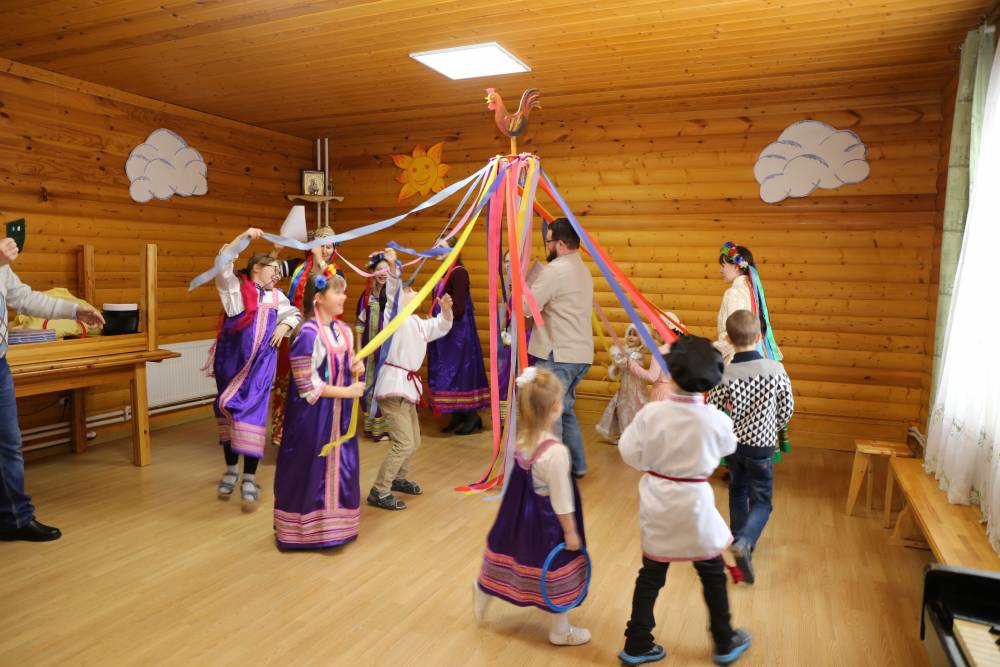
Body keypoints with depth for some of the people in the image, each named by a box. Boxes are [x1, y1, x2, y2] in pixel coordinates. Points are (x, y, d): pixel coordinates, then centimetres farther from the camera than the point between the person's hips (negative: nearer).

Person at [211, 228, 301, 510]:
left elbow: (294, 314, 23)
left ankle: (249, 480, -2)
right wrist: (244, 236, -21)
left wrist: (285, 326, 2)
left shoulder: (276, 296, 12)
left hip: (261, 362, 2)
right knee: (228, 410, 10)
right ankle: (231, 470, 29)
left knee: (253, 414, -6)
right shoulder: (235, 287, -2)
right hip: (231, 360, -2)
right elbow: (223, 264, -18)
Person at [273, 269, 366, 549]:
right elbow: (308, 387, -20)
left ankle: (333, 523, 33)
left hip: (340, 412, 8)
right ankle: (303, 529, 23)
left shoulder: (343, 330, 4)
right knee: (310, 468, 5)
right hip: (313, 414, -8)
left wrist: (355, 369, -4)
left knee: (340, 465, 15)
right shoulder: (308, 334, -20)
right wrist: (347, 392, -17)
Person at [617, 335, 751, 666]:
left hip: (657, 505, 1)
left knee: (651, 576, 16)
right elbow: (727, 447, 4)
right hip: (694, 505, -1)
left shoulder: (651, 413, -19)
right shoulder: (716, 419, -18)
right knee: (713, 574, 21)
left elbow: (630, 453, -9)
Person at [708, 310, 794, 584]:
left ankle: (739, 540, 33)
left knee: (738, 493, 22)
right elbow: (787, 408, -4)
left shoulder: (723, 374, -15)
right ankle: (744, 541, -16)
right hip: (762, 445, -2)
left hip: (733, 444, 2)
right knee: (761, 500, 8)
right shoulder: (776, 369, -14)